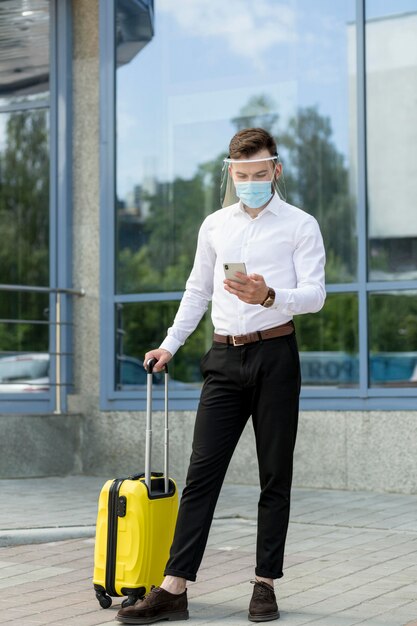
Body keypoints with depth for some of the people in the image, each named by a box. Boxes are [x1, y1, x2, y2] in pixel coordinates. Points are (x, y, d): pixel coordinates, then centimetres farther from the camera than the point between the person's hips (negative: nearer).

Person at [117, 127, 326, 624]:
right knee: (202, 471, -2)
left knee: (275, 474, 2)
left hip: (275, 354, -3)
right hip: (225, 357, 3)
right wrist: (170, 344, 13)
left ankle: (265, 584, 11)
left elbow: (314, 294, -8)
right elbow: (197, 291, 22)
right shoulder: (214, 225, 14)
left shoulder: (300, 225, 1)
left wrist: (269, 296, -26)